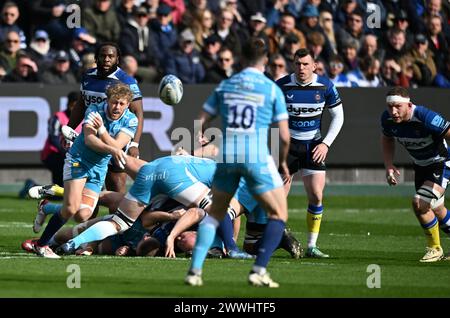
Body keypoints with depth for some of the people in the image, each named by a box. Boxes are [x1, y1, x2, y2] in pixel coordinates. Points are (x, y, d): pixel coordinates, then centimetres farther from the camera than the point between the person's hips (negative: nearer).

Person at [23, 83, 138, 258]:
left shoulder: (130, 121, -6)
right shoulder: (94, 110, -14)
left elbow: (117, 145, -19)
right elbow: (89, 140, -27)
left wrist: (101, 128, -34)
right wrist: (111, 150, -44)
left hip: (99, 168, 4)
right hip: (78, 159, -4)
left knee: (82, 215, -11)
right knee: (71, 207, -23)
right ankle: (41, 244, -8)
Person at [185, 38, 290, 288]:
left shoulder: (225, 85, 11)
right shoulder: (272, 89, 1)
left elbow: (201, 122, 11)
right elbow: (284, 136, -2)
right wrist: (283, 162, 15)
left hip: (227, 155, 4)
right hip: (257, 157, -4)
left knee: (214, 214, 19)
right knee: (279, 214, 9)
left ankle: (195, 270, 6)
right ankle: (259, 270, -5)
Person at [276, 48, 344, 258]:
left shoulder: (325, 86, -5)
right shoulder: (282, 85, -9)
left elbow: (338, 116, 4)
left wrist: (326, 143, -5)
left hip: (313, 146, 2)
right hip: (287, 144, -2)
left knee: (316, 196, -5)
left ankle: (312, 246, 5)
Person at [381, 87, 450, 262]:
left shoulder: (424, 117, -35)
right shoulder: (387, 118, -15)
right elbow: (387, 139, 6)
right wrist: (389, 165, -6)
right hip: (420, 166, 7)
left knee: (419, 204, -21)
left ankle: (435, 248, 1)